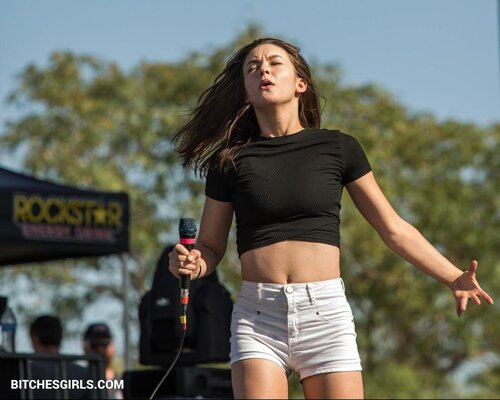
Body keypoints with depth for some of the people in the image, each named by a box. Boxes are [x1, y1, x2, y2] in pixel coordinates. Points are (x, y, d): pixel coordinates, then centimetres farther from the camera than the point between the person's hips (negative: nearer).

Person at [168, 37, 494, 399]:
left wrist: (454, 277, 5)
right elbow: (210, 248, 13)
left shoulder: (338, 149, 7)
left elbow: (394, 230, 12)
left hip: (326, 314, 0)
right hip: (257, 316, 0)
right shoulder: (230, 162, 8)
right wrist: (189, 264, -10)